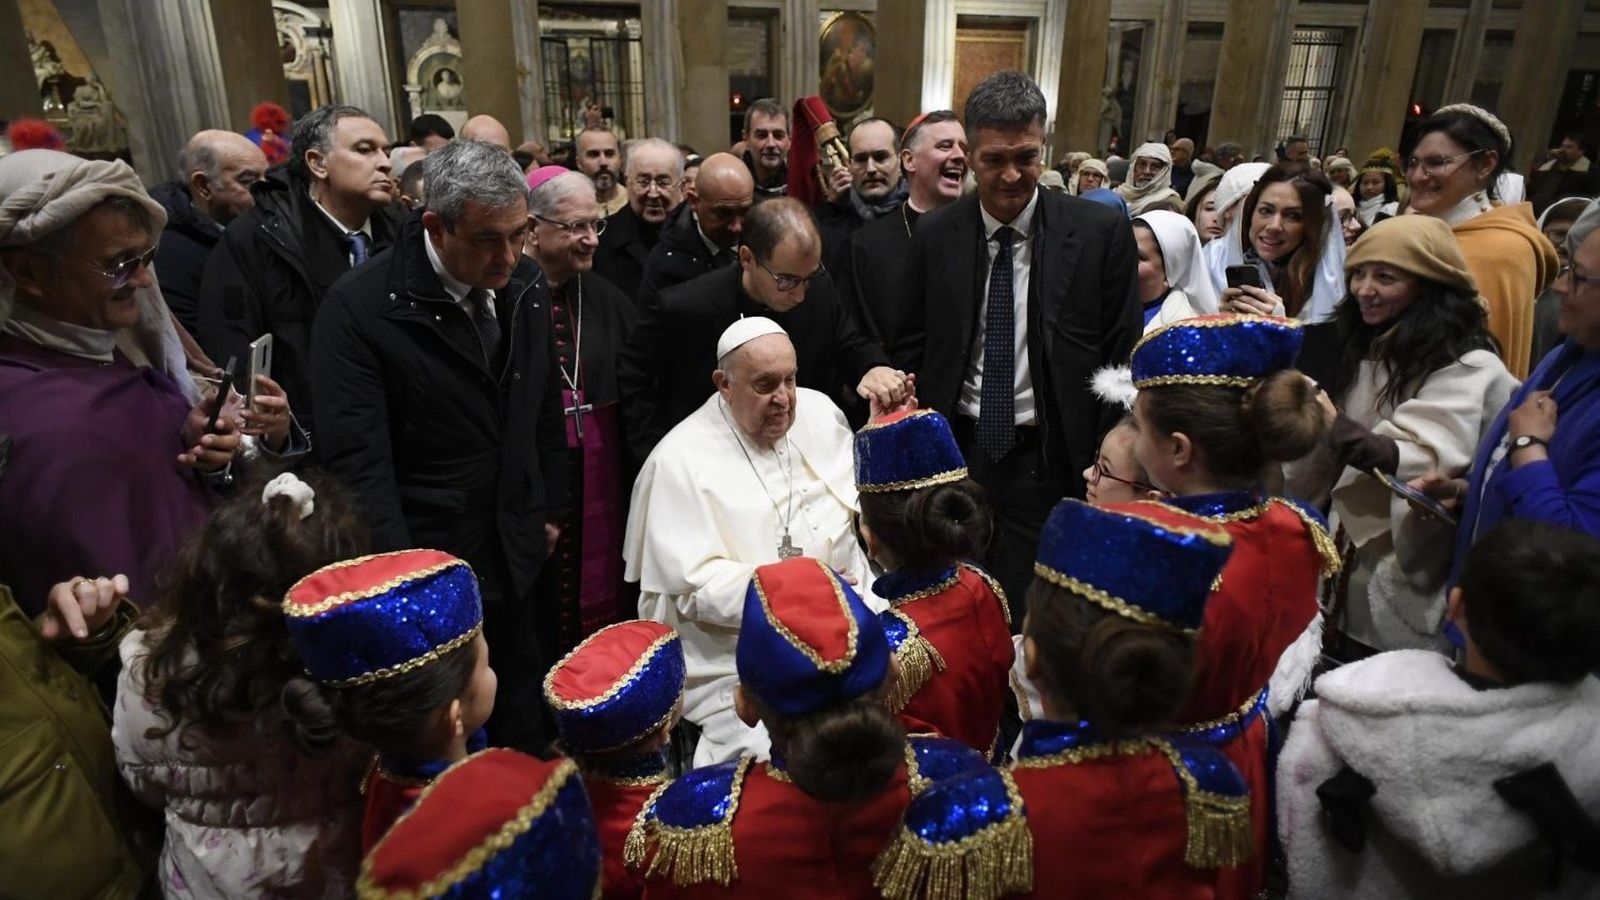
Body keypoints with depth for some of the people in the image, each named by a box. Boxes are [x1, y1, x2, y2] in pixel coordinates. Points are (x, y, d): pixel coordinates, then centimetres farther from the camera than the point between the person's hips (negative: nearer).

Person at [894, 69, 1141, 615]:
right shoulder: (934, 236, 0)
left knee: (1030, 616, 8)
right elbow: (912, 349, 6)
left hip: (1049, 462, -2)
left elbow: (1122, 356, -2)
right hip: (956, 451, 2)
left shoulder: (1102, 232, -6)